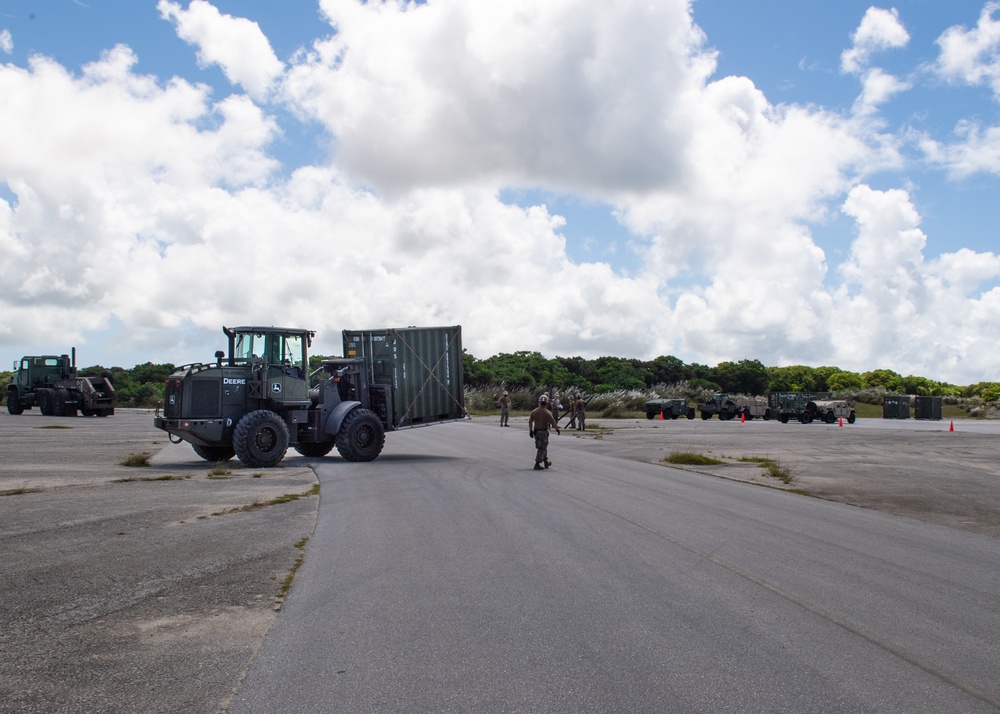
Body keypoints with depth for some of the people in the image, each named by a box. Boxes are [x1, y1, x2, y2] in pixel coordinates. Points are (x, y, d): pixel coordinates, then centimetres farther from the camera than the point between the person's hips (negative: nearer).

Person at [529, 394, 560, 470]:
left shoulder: (534, 411, 2)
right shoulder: (547, 413, -14)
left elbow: (530, 421, 7)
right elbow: (553, 422, -15)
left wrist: (530, 430, 18)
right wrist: (557, 429, 2)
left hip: (536, 431, 6)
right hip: (543, 432, -6)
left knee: (542, 447, 20)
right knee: (542, 448, 1)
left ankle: (546, 462, 32)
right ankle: (537, 464, -3)